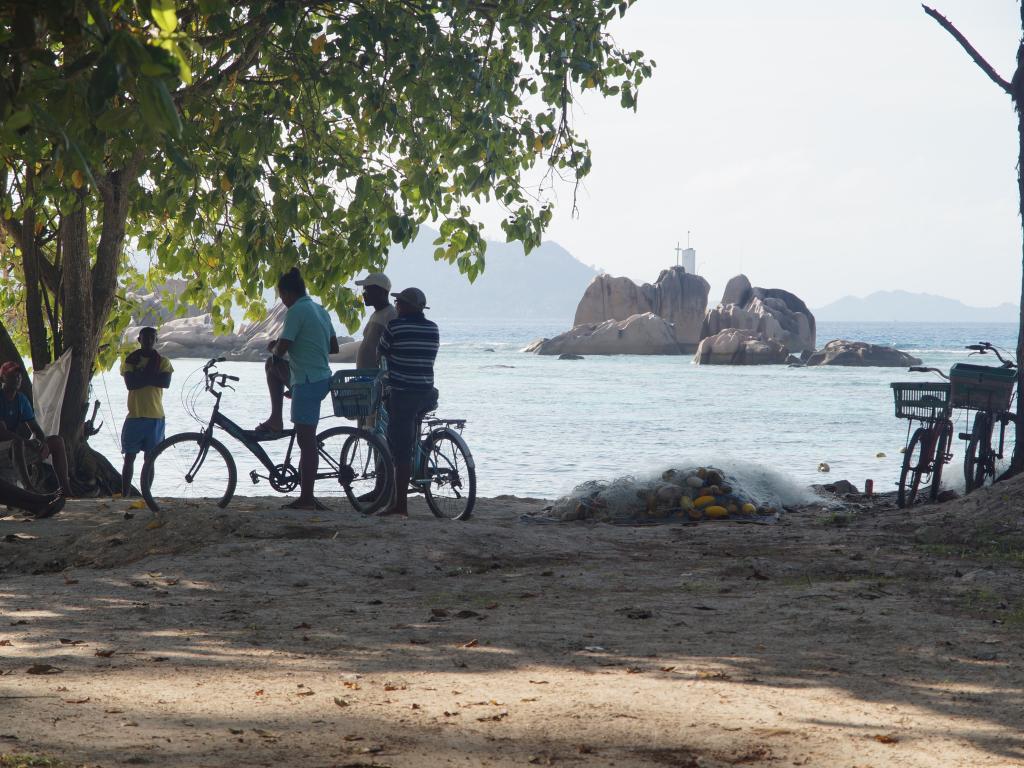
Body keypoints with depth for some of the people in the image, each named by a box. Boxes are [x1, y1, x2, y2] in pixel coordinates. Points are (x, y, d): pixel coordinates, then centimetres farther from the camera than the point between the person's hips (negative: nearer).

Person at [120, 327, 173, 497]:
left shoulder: (162, 362, 8)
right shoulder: (131, 360, 6)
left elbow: (166, 382, -11)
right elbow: (130, 383, -10)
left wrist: (141, 375, -10)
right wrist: (151, 375, -11)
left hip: (155, 417, 1)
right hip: (135, 416, -1)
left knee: (149, 458, 4)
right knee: (129, 457, -2)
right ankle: (125, 495, -2)